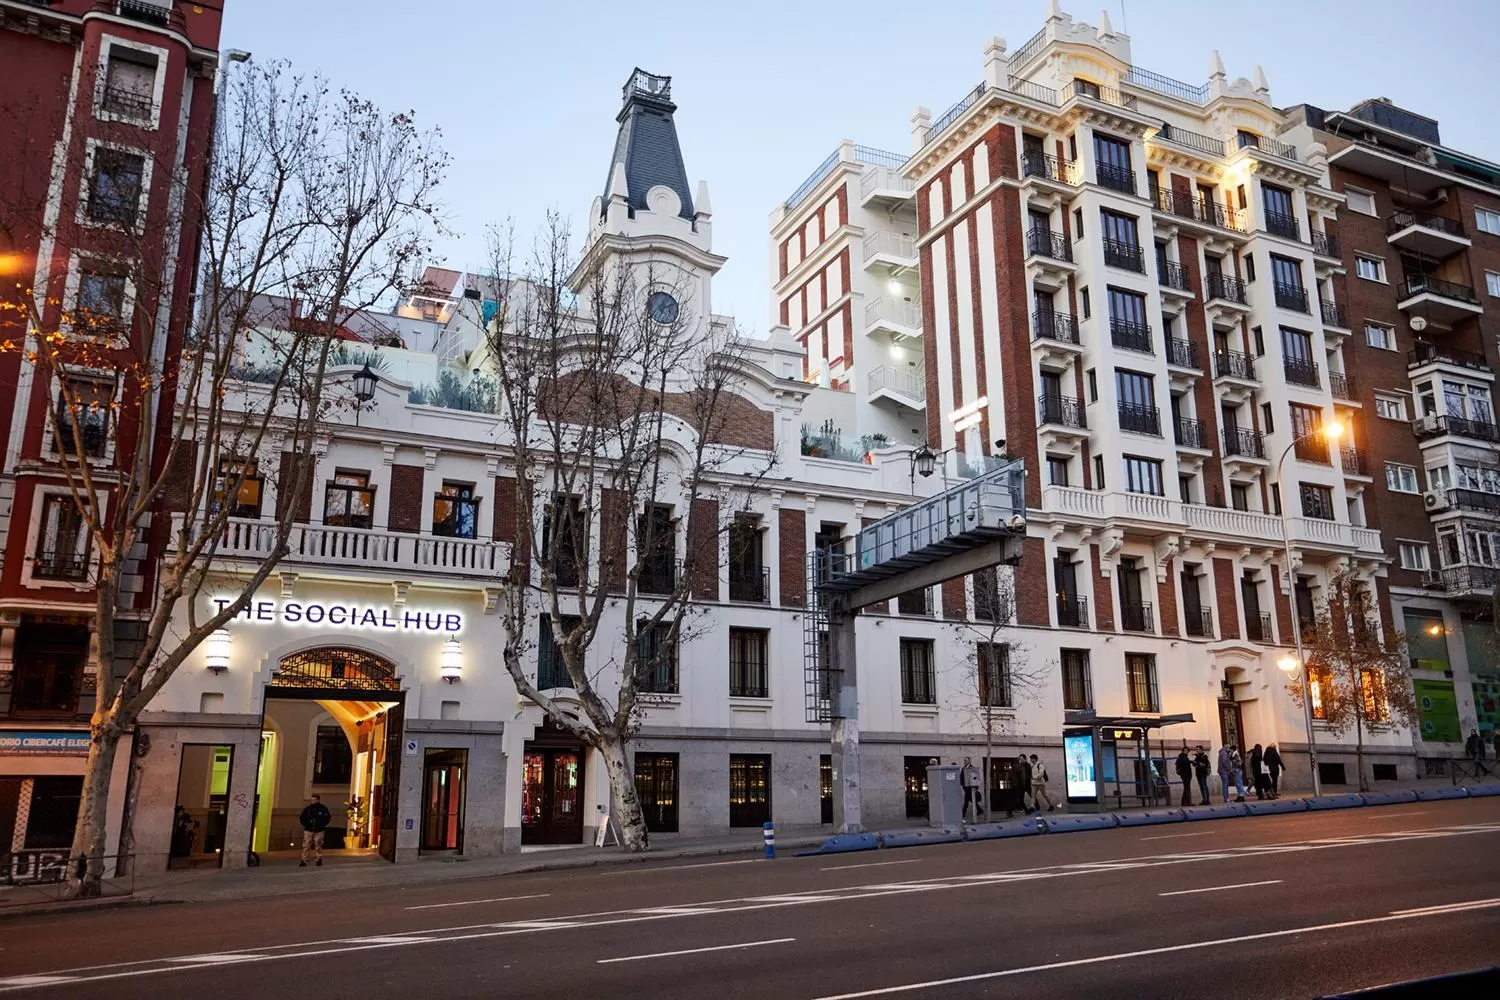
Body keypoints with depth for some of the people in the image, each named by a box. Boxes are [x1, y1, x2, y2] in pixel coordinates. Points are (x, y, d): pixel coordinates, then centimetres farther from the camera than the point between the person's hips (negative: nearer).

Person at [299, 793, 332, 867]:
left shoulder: (323, 809, 0)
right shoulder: (307, 809, 4)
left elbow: (328, 818, 5)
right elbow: (302, 818, 11)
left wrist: (322, 825, -3)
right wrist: (306, 824, -1)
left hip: (319, 830, -1)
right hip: (308, 830, 1)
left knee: (318, 845, 3)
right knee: (306, 845, -6)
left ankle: (319, 860, 12)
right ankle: (303, 861, -5)